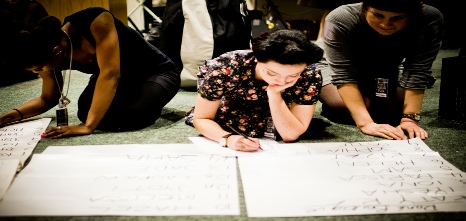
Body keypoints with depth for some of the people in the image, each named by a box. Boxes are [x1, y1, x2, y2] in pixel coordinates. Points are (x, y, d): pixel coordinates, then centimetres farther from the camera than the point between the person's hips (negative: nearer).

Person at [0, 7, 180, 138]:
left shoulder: (96, 22, -34)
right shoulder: (52, 57, -14)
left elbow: (110, 73, -39)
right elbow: (48, 99, 2)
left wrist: (88, 126, -41)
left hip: (157, 72, -6)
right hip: (123, 80, 6)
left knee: (124, 117, -30)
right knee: (86, 112, -18)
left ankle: (150, 103, 4)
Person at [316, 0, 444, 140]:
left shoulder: (430, 20, -32)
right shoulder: (340, 20, -38)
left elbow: (417, 73, -30)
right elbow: (344, 75, -40)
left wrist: (409, 119, -38)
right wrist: (365, 123, -47)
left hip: (387, 66, 3)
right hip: (333, 63, -3)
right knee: (342, 106, -28)